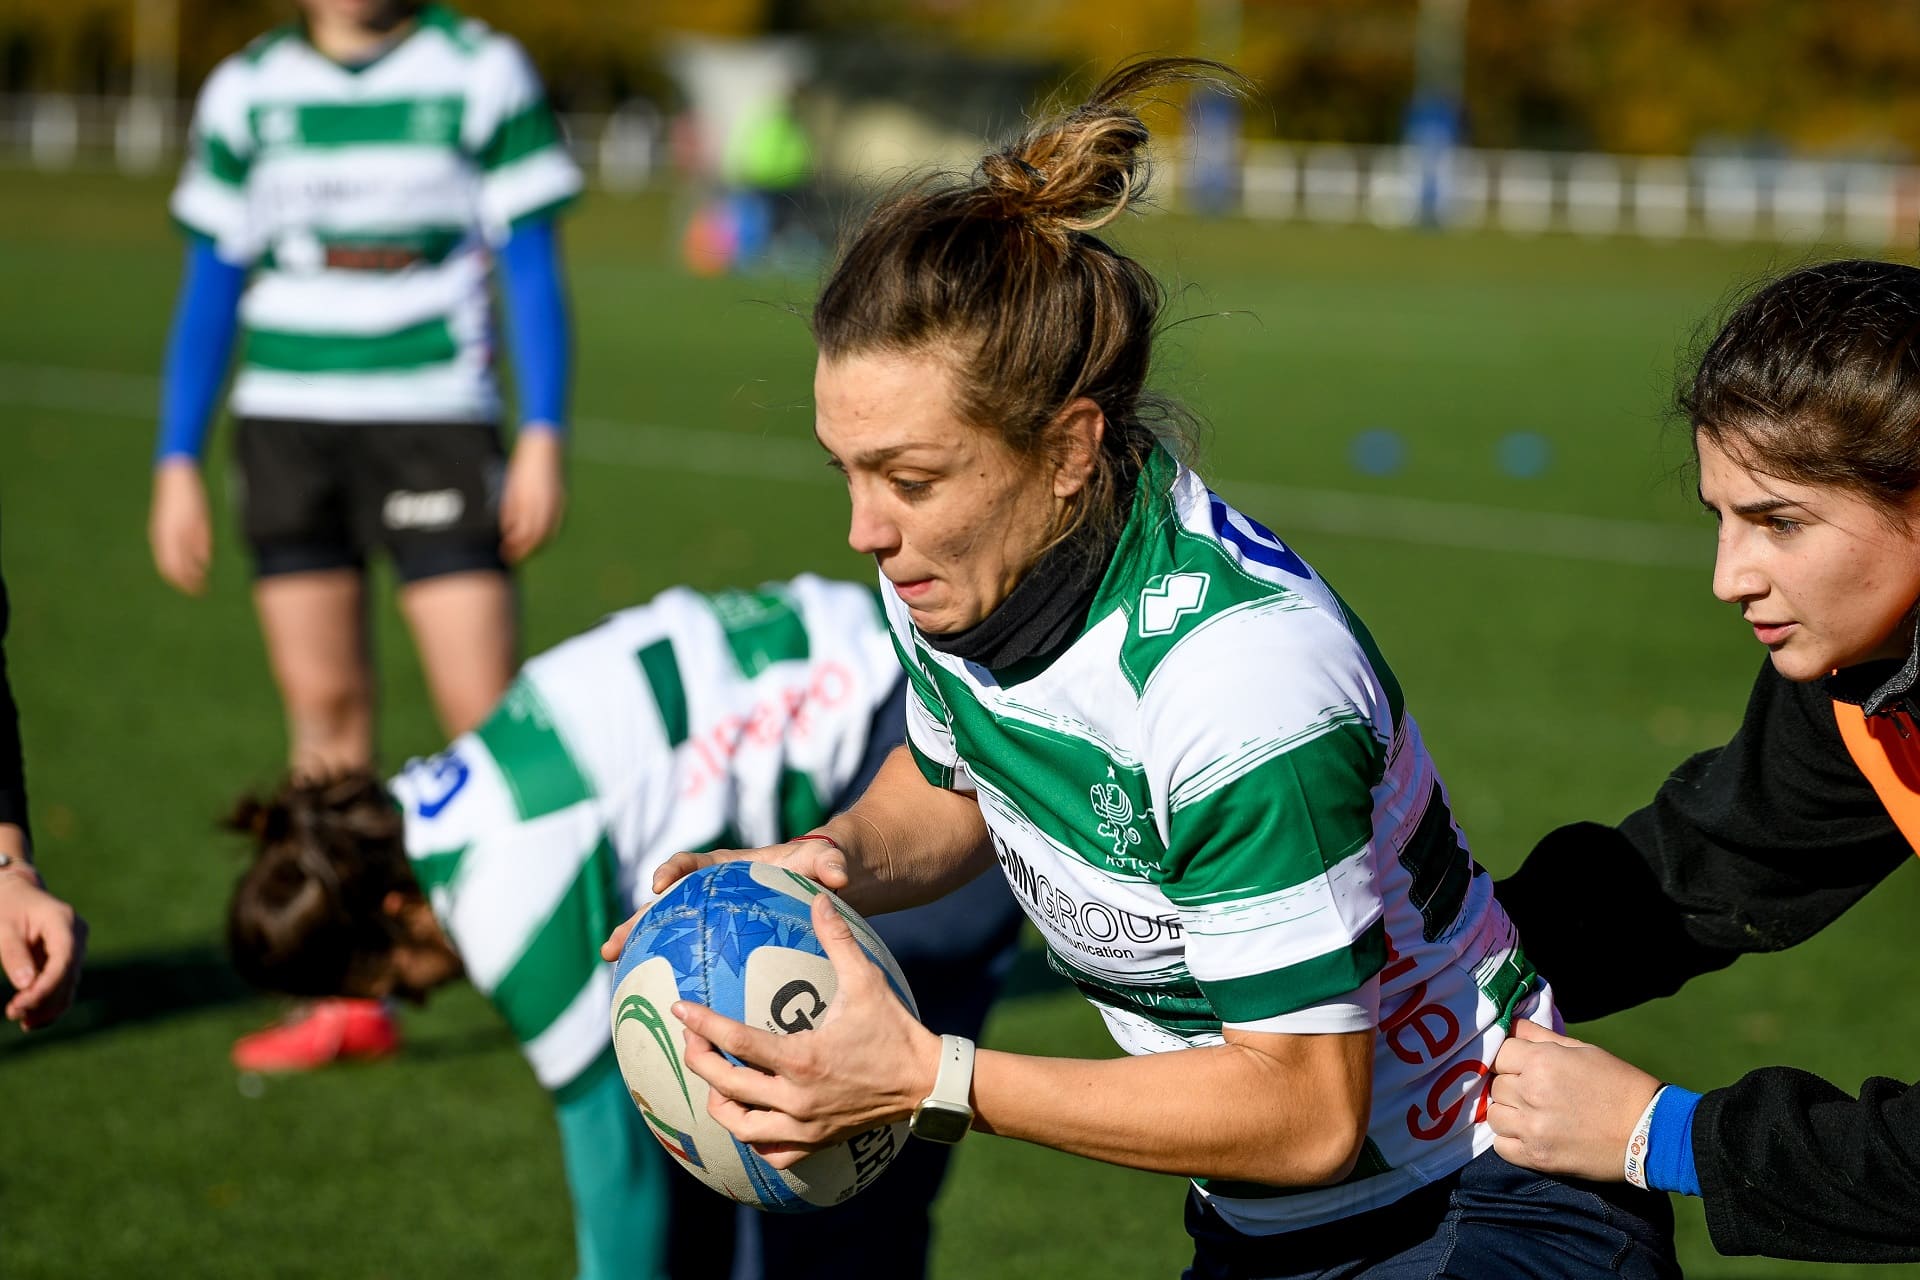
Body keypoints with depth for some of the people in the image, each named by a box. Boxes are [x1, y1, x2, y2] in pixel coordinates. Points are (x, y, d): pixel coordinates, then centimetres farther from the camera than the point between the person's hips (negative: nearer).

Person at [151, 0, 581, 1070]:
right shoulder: (247, 91, 8)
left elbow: (532, 268, 2)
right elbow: (211, 288, 13)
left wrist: (544, 442, -6)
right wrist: (178, 466, 10)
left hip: (434, 420, -3)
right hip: (286, 426, 3)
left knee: (488, 717, -9)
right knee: (323, 706, 3)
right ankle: (352, 1000, 10)